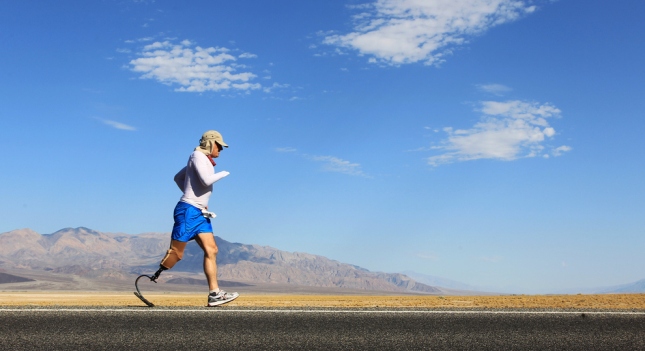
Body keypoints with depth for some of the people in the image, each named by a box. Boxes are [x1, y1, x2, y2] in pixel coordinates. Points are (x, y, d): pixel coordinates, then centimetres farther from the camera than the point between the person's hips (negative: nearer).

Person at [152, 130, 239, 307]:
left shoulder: (205, 160, 20)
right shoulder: (198, 155, -6)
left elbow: (178, 177, 29)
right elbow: (206, 180, -22)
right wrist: (224, 174, -4)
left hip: (200, 213, 9)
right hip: (188, 211, -9)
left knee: (211, 250, -1)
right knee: (175, 253, -7)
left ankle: (214, 294, -3)